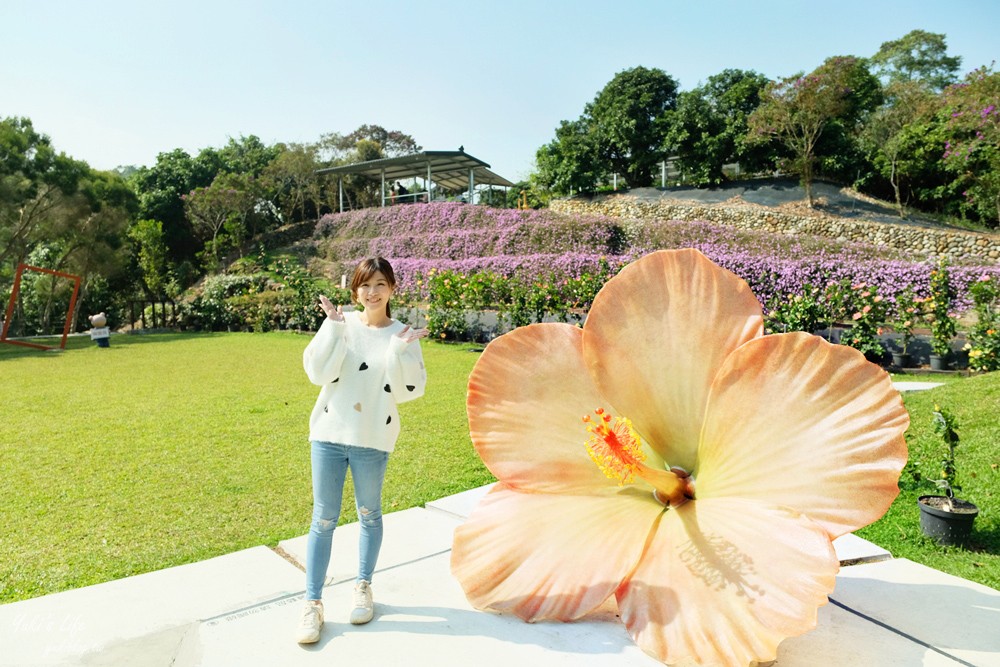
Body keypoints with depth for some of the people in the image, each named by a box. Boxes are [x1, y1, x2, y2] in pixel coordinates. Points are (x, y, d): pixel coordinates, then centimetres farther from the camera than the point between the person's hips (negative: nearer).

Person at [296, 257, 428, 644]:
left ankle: (363, 587, 35)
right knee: (323, 520, 6)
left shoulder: (402, 334, -2)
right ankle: (313, 603, 18)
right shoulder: (342, 324, -2)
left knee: (369, 514, 16)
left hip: (373, 440, 0)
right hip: (329, 433, 0)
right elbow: (317, 372, -12)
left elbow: (409, 390, -7)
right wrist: (334, 327, -18)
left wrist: (400, 351, -20)